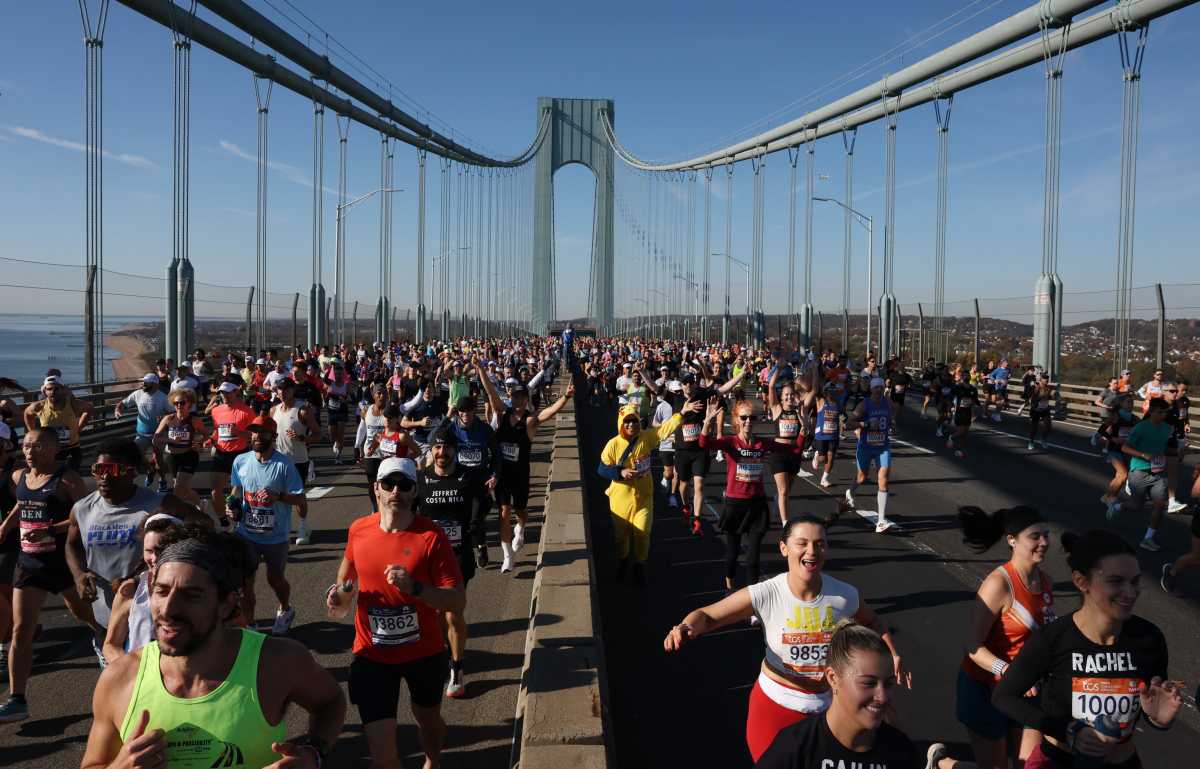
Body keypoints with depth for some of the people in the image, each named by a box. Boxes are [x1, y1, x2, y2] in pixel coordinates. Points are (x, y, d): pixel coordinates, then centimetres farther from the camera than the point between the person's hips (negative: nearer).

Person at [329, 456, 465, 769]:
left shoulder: (431, 535, -19)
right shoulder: (358, 530, -7)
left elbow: (458, 601, -20)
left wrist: (414, 587, -33)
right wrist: (340, 590, -2)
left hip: (424, 652, -1)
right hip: (372, 655, 1)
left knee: (428, 720, 28)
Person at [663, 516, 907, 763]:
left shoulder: (845, 595, -15)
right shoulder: (764, 595, -23)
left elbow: (873, 623, 8)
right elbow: (706, 616, -17)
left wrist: (892, 655, -8)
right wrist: (687, 628, -39)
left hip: (829, 704, 2)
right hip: (775, 703, -2)